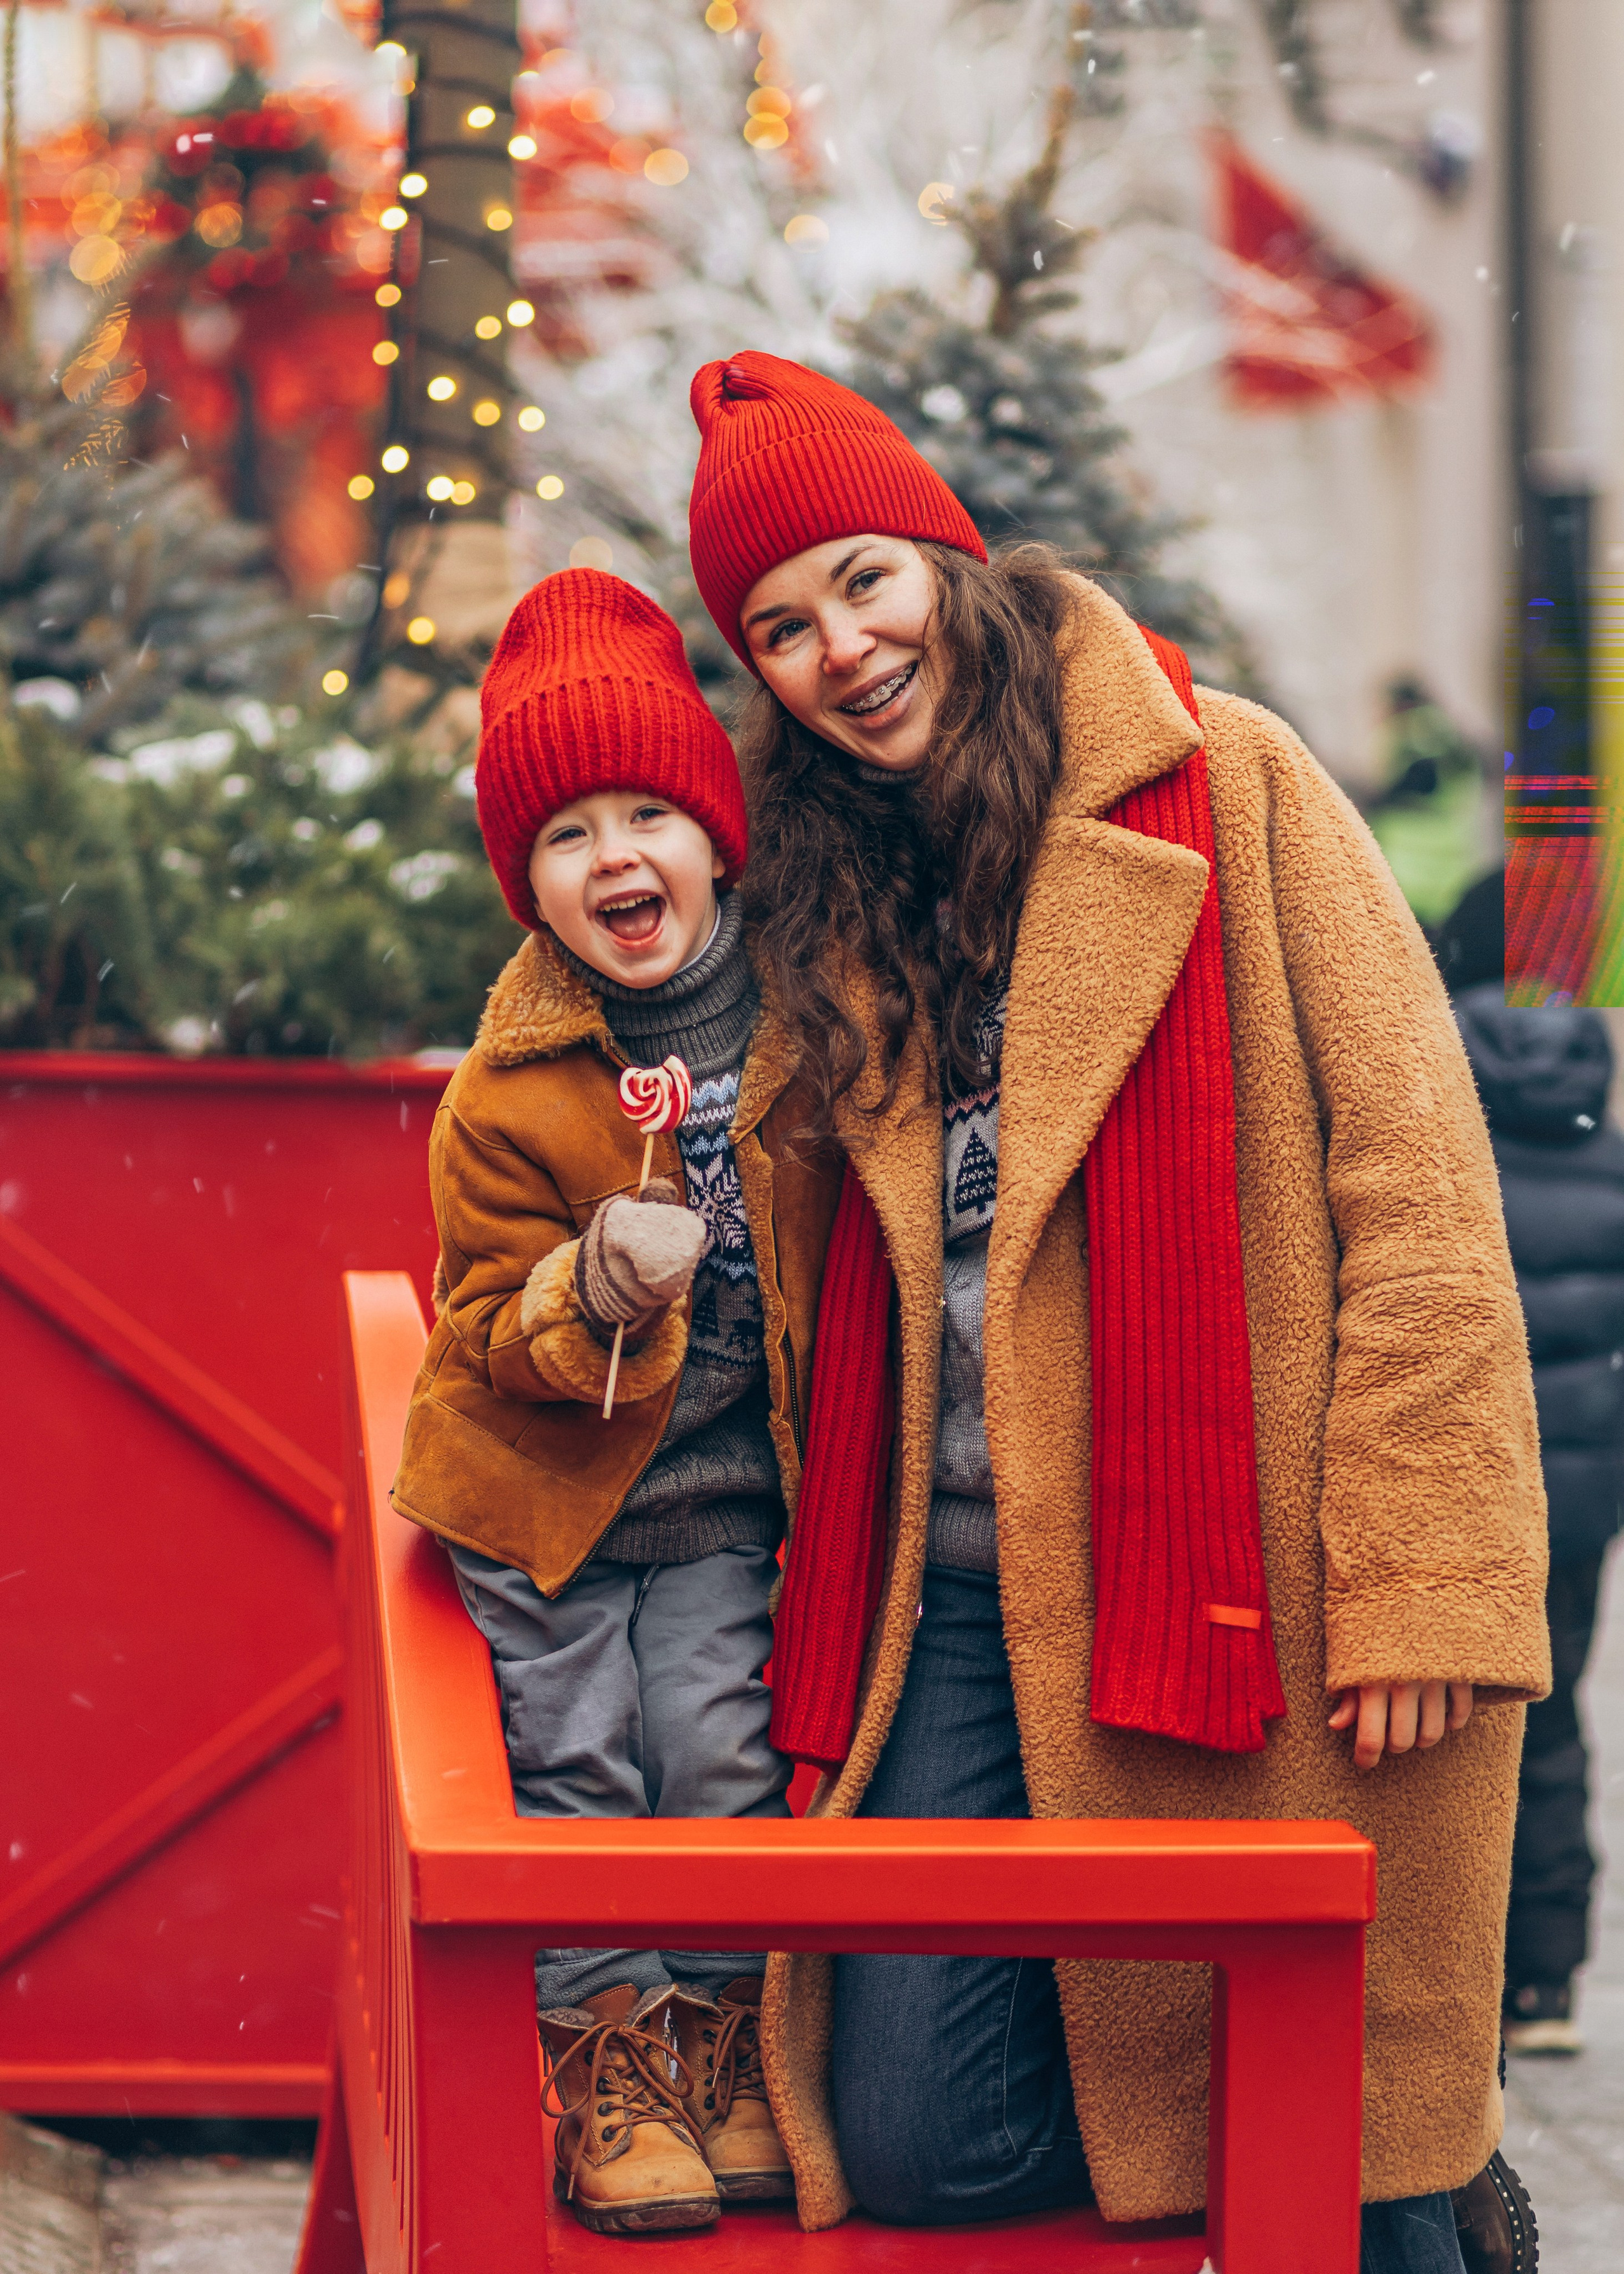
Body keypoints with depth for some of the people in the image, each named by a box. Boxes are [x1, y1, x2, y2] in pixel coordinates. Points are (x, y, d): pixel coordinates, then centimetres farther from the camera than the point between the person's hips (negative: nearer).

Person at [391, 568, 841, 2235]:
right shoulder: (505, 1096, -14)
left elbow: (858, 1229, 9)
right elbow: (490, 1330, -9)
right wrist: (590, 1295, -30)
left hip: (730, 1484, 1)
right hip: (548, 1478, -1)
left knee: (721, 1748, -4)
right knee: (577, 1756, 0)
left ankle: (720, 2045, 13)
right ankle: (608, 2067, 12)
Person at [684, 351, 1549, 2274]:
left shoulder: (1219, 782, -4)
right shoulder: (833, 895, 14)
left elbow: (1414, 1191, -9)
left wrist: (1422, 1583, -15)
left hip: (1236, 1576, -5)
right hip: (966, 1593, 6)